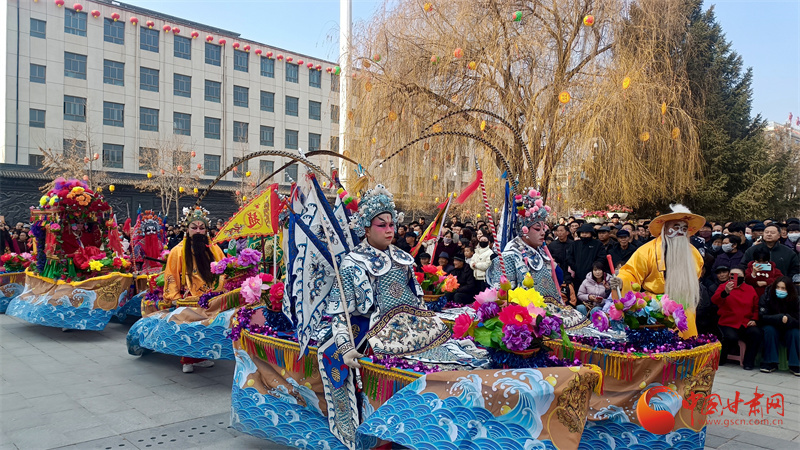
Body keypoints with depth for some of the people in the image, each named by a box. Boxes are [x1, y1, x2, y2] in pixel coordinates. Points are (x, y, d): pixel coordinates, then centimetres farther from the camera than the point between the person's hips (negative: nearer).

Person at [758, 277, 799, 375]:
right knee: (769, 330, -32)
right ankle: (770, 363, -25)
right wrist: (780, 318, -35)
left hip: (788, 329, 1)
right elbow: (762, 317, -22)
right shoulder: (766, 297, -15)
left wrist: (787, 319, -37)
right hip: (772, 327, -1)